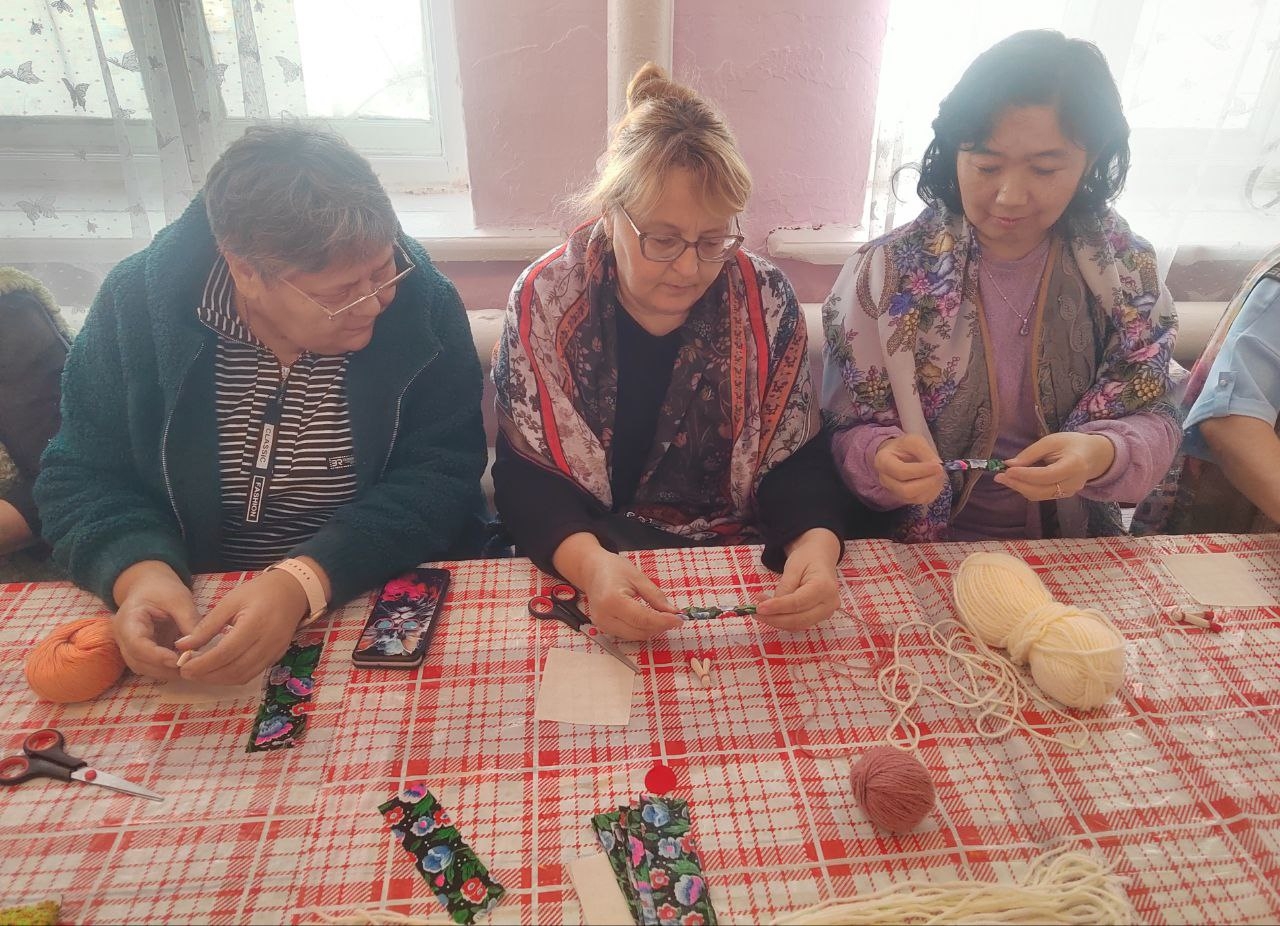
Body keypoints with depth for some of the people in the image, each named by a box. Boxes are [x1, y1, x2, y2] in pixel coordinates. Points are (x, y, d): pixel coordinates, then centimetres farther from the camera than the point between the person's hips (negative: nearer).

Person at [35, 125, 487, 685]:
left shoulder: (421, 301, -12)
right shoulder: (136, 303, -7)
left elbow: (442, 475, -14)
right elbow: (81, 476, 1)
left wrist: (304, 580, -28)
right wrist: (137, 571, -20)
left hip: (391, 606, -1)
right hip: (191, 615, 2)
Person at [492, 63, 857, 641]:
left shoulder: (766, 301, -6)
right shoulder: (546, 299, -10)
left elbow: (796, 463, -4)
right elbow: (526, 479, -12)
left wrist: (817, 544, -26)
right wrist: (587, 561, -32)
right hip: (578, 567, -4)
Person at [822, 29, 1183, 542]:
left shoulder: (1124, 265, -3)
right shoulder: (886, 271, -10)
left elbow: (1152, 418, 0)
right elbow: (850, 431, -7)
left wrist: (1102, 456, -23)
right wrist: (881, 458, -30)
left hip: (1075, 549, 1)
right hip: (926, 550, 0)